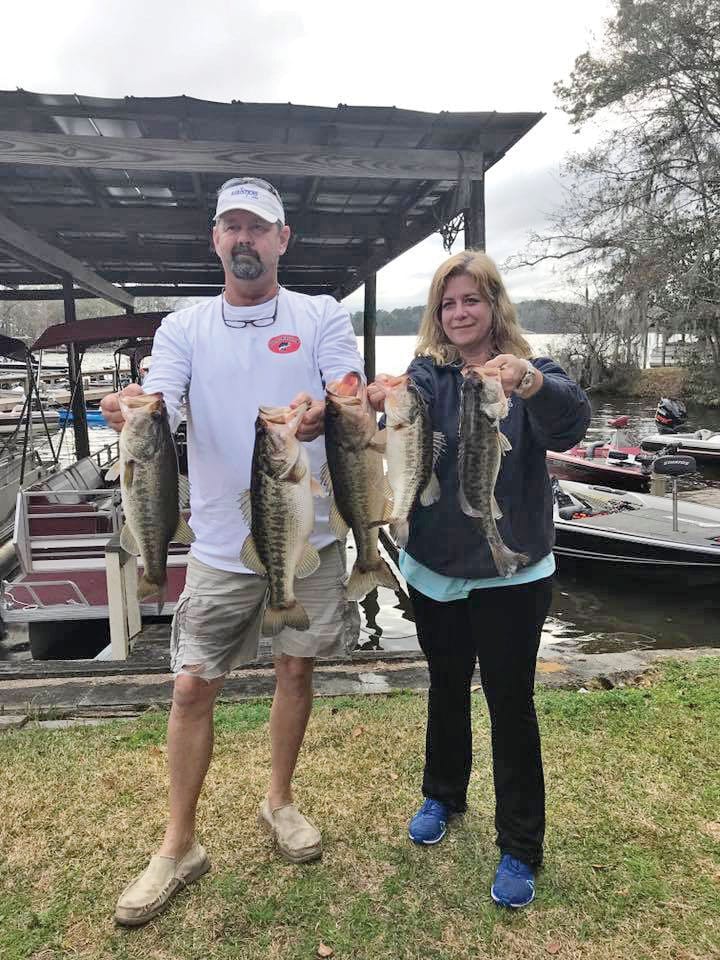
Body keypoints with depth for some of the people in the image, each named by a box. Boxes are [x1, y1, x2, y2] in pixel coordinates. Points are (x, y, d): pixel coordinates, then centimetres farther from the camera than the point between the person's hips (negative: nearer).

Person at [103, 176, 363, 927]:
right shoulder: (183, 328, 3)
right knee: (192, 687, 5)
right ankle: (178, 846, 26)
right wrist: (131, 410, -35)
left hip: (307, 535, 0)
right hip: (221, 544, 1)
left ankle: (279, 800, 40)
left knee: (295, 669, 15)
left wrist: (324, 409, -36)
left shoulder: (323, 317, 0)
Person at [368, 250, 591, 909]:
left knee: (511, 701, 5)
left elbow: (571, 424, -27)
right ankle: (443, 795, 43)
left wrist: (529, 382, -47)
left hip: (511, 574, -2)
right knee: (447, 686, 19)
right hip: (437, 569, 3)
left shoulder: (532, 374, -6)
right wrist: (387, 399, -44)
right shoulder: (428, 373, 0)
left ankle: (520, 849, 25)